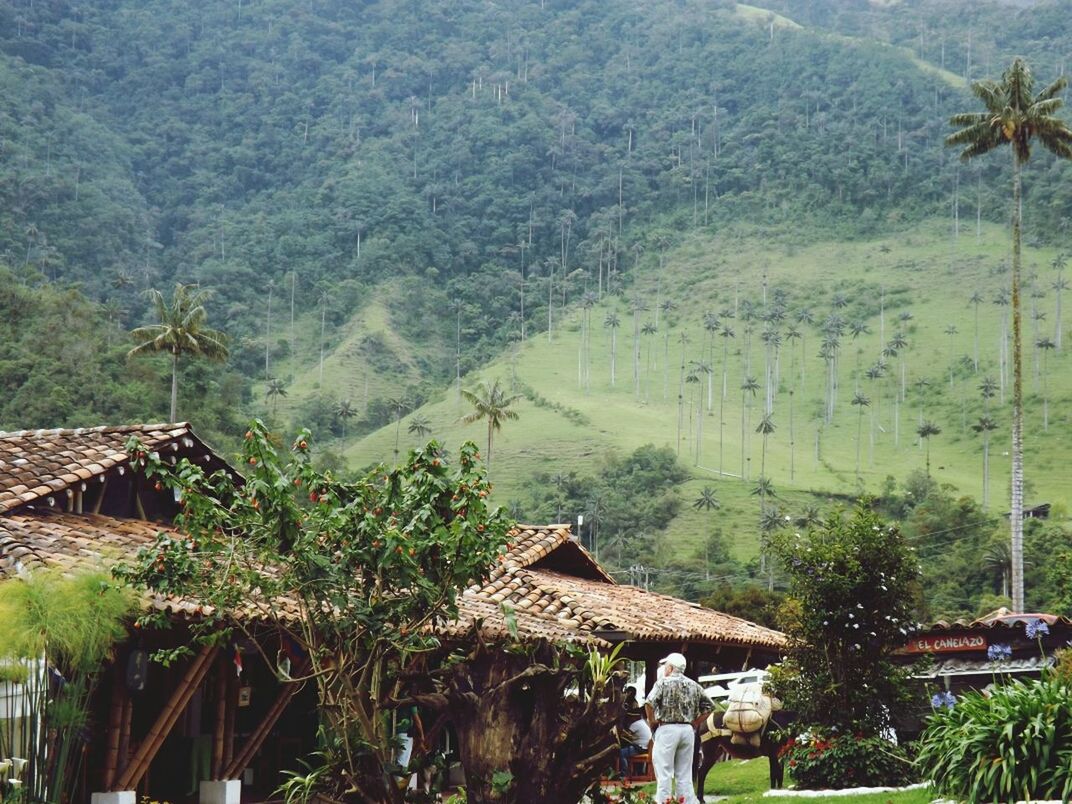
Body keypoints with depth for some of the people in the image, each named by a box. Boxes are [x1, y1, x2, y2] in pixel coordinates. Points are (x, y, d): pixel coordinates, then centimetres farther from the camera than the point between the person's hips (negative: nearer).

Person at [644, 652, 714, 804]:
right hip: (688, 730, 5)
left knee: (664, 774, -3)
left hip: (667, 729, -5)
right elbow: (709, 705, 13)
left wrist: (652, 722, -4)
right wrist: (695, 722, 13)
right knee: (684, 775, 11)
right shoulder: (693, 685, 11)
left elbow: (649, 703, -17)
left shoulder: (663, 682, -5)